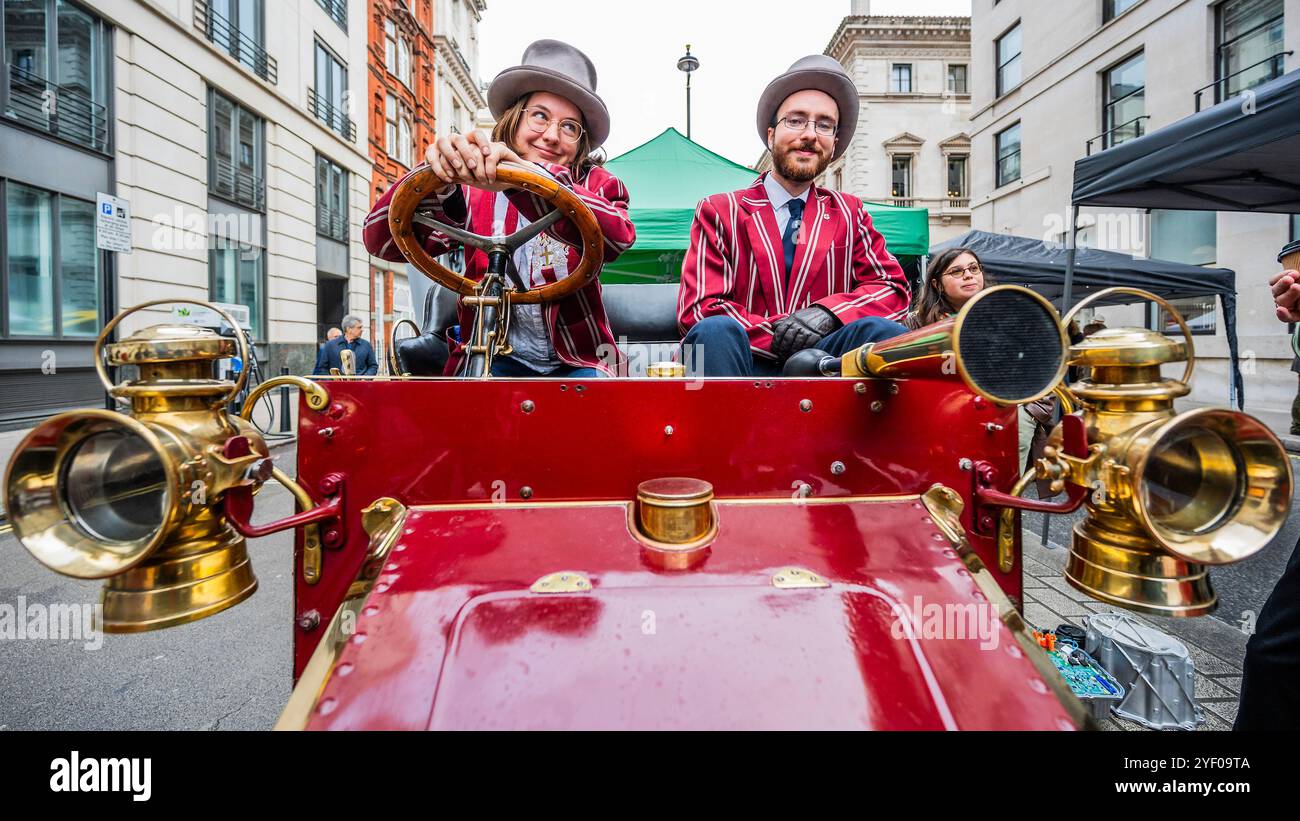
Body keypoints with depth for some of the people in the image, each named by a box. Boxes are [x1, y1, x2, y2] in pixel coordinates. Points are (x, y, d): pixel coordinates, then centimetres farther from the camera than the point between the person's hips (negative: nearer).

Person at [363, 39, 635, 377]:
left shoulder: (597, 184, 0)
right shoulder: (473, 188, -1)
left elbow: (618, 237, -25)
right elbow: (382, 241, -13)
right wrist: (437, 175, -33)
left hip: (575, 364, 0)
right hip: (495, 360, 1)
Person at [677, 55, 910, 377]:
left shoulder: (849, 213, 18)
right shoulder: (718, 212, 8)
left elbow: (893, 289, 9)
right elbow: (700, 309, -4)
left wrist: (829, 311, -11)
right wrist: (775, 335, -15)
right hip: (750, 363, -2)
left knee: (878, 330, -28)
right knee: (716, 331, -34)